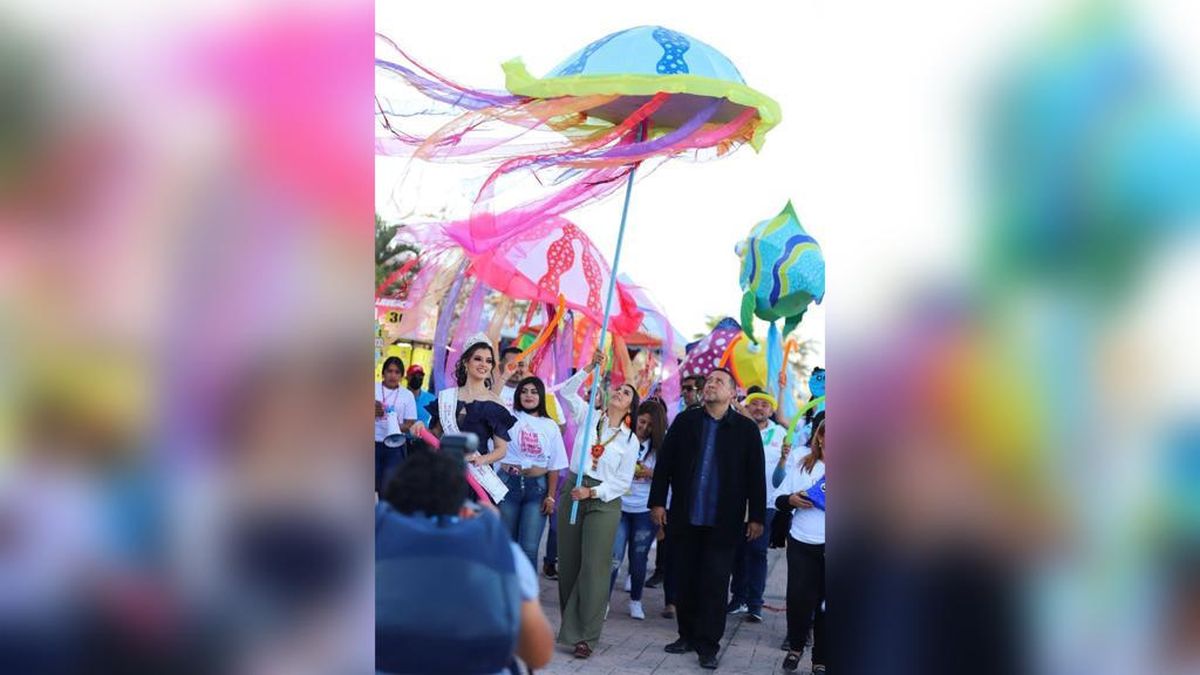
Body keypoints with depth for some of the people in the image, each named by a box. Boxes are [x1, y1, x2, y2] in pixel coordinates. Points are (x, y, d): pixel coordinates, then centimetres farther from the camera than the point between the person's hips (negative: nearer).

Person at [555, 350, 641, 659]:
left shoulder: (630, 440, 2)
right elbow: (566, 392, 1)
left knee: (593, 567, -6)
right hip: (572, 493, 2)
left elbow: (624, 481, -2)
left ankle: (584, 634, -1)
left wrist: (593, 492, -14)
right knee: (568, 562, 6)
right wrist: (590, 369, -8)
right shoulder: (589, 417, 7)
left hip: (604, 501, -2)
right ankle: (570, 625, 19)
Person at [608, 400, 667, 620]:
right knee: (614, 557, -6)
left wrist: (650, 473, -14)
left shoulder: (659, 446, 1)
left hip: (645, 509, 2)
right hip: (619, 505, -2)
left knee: (639, 558, 10)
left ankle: (635, 601, 28)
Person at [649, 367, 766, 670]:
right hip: (684, 518, 2)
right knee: (684, 580, 10)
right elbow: (664, 463, 5)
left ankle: (708, 645, 9)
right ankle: (688, 635, 24)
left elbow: (756, 475, 1)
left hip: (723, 522, -2)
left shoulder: (746, 428, 1)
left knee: (715, 585, 1)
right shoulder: (684, 421, 5)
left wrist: (757, 517, -2)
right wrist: (657, 502, 0)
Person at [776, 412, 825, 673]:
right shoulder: (801, 466, 8)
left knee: (824, 603, 3)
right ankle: (795, 646, 22)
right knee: (798, 597, -2)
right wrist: (791, 499, -10)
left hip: (828, 546, -1)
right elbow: (778, 500, 10)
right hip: (802, 544, 1)